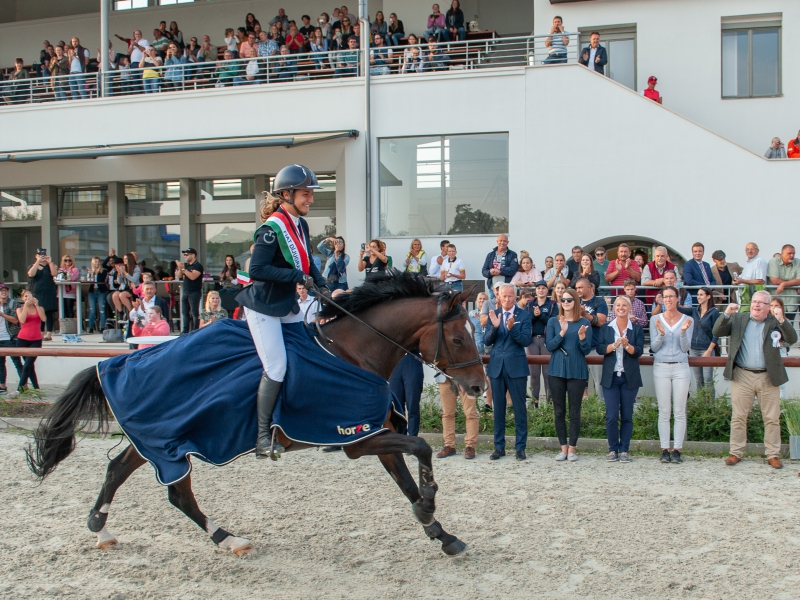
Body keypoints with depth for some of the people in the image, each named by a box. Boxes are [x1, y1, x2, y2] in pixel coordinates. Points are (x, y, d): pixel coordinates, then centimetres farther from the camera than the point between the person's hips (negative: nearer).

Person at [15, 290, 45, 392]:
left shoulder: (39, 308, 11)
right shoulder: (20, 309, 8)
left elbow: (43, 319, -9)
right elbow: (22, 320, -12)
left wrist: (36, 305, -10)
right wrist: (26, 305, -12)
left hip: (36, 340, -1)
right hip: (23, 340, 1)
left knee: (28, 364, -11)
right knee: (30, 365, 4)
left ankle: (20, 388, -10)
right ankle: (36, 388, 10)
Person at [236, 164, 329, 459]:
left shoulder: (301, 225, 6)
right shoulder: (272, 228, -20)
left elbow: (307, 264, 14)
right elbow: (256, 269, -26)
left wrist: (324, 288, -2)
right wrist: (297, 276, -27)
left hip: (289, 306, 9)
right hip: (264, 308, -9)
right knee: (276, 369, -10)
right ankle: (262, 435, 3)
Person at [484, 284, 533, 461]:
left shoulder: (524, 315, -2)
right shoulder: (493, 314, 5)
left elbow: (526, 341, -11)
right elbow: (486, 341, 0)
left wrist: (512, 328, -26)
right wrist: (494, 326, -18)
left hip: (516, 366, -3)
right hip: (496, 366, 3)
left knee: (520, 408, 1)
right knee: (498, 407, 9)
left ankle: (520, 447, 9)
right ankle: (499, 447, 17)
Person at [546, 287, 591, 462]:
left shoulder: (584, 323, 1)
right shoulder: (553, 322, 5)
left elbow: (587, 350, -2)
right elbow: (549, 346, -3)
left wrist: (582, 336, -20)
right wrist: (562, 333, -17)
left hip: (577, 371, -2)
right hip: (556, 370, 2)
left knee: (574, 412, 2)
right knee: (559, 411, 6)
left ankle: (572, 449, 10)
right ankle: (563, 448, 15)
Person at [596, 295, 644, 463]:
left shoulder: (637, 328, 5)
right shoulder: (605, 328, 7)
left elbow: (639, 351, -6)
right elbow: (599, 348, -4)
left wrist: (627, 345, -24)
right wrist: (614, 345, -19)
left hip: (630, 378, 0)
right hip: (610, 377, 0)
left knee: (627, 416, 4)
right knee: (611, 416, -3)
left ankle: (624, 450, 11)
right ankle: (613, 449, 8)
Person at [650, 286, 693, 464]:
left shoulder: (687, 320, 5)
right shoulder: (655, 319, 6)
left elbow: (686, 348, 1)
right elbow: (654, 347, 2)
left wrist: (683, 332, -15)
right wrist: (660, 334, -15)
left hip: (680, 368, 0)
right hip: (661, 368, 0)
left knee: (680, 411, 0)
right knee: (664, 411, 1)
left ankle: (677, 449, 5)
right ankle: (665, 449, 5)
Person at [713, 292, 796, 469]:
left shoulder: (775, 322, 4)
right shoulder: (738, 319, 6)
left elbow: (792, 339, -8)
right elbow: (717, 332, -1)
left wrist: (782, 321, -22)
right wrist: (726, 314, -16)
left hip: (768, 378, 0)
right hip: (742, 376, 0)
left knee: (772, 419, 6)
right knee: (738, 417, 5)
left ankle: (773, 455, 15)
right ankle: (736, 453, 14)